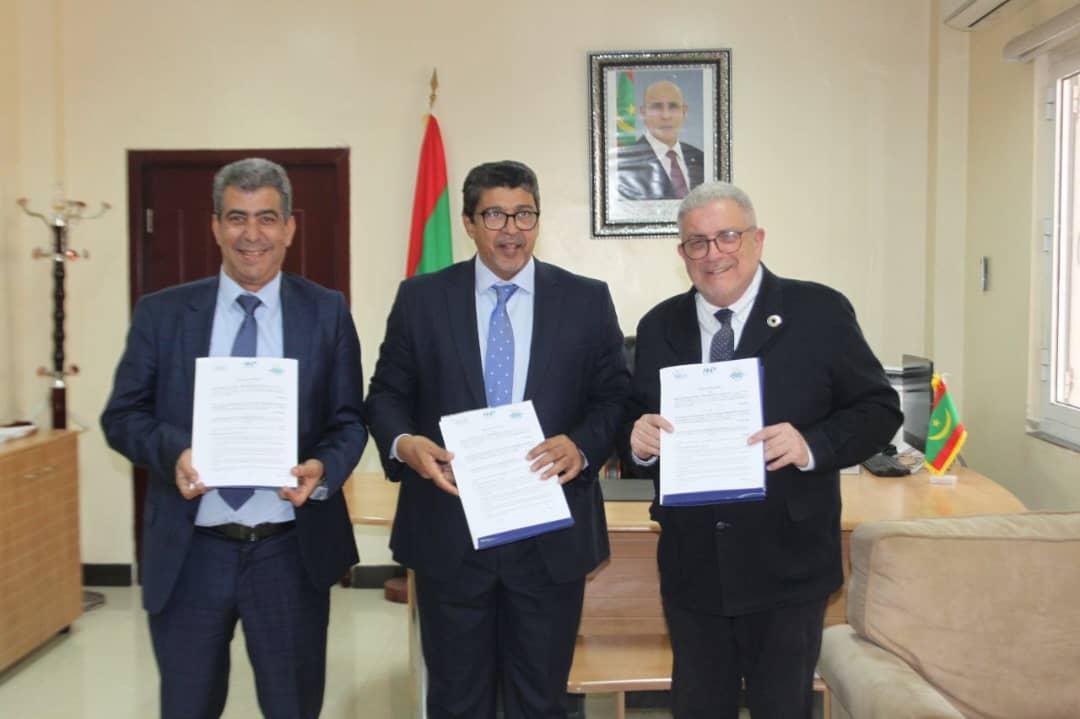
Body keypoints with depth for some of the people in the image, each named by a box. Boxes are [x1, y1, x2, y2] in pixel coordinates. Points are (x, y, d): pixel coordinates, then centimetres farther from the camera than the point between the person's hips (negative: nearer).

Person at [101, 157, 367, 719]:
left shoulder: (327, 312, 1)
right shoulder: (160, 313, 2)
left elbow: (350, 420, 3)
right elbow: (122, 416, 2)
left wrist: (323, 469, -18)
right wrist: (173, 451, -18)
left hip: (291, 552, 0)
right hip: (189, 554, 1)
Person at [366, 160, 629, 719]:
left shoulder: (587, 300, 3)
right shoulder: (421, 298, 3)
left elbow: (616, 397, 3)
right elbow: (386, 394, 6)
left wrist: (582, 446, -16)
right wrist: (402, 442, -15)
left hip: (552, 536, 0)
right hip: (448, 532, 0)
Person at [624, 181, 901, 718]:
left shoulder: (820, 312, -5)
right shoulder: (659, 327, 5)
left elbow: (879, 408, -5)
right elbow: (635, 420, 11)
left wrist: (812, 445, -22)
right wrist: (640, 439, -13)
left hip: (787, 567, -3)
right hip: (690, 567, 3)